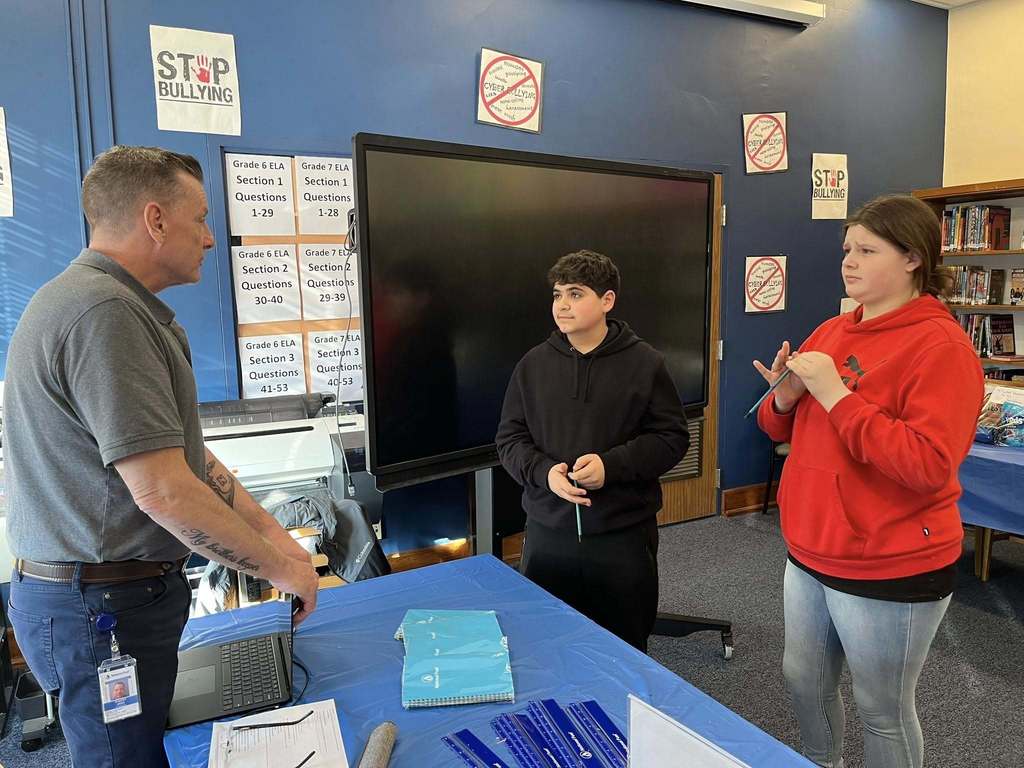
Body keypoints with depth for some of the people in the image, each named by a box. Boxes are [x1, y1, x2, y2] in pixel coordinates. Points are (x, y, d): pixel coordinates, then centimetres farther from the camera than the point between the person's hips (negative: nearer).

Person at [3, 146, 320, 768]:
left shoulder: (118, 304, 11)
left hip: (122, 594, 10)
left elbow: (183, 452, 12)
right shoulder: (104, 313, -23)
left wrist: (272, 533, 8)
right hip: (105, 611, -10)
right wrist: (281, 568, -15)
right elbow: (163, 492, -28)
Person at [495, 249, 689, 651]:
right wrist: (544, 471, -14)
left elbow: (672, 437, -3)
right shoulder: (534, 363, 3)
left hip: (624, 532, -2)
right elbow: (509, 438, 5)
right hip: (548, 531, 2)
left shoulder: (644, 362, -3)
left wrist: (612, 465, -18)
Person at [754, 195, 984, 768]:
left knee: (883, 711, 12)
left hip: (891, 571, -7)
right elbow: (785, 430, 14)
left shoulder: (940, 344, -16)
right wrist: (787, 396, -9)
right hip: (810, 555, 7)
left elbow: (929, 465, -25)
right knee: (805, 682, 21)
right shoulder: (831, 332, 6)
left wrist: (835, 395, -26)